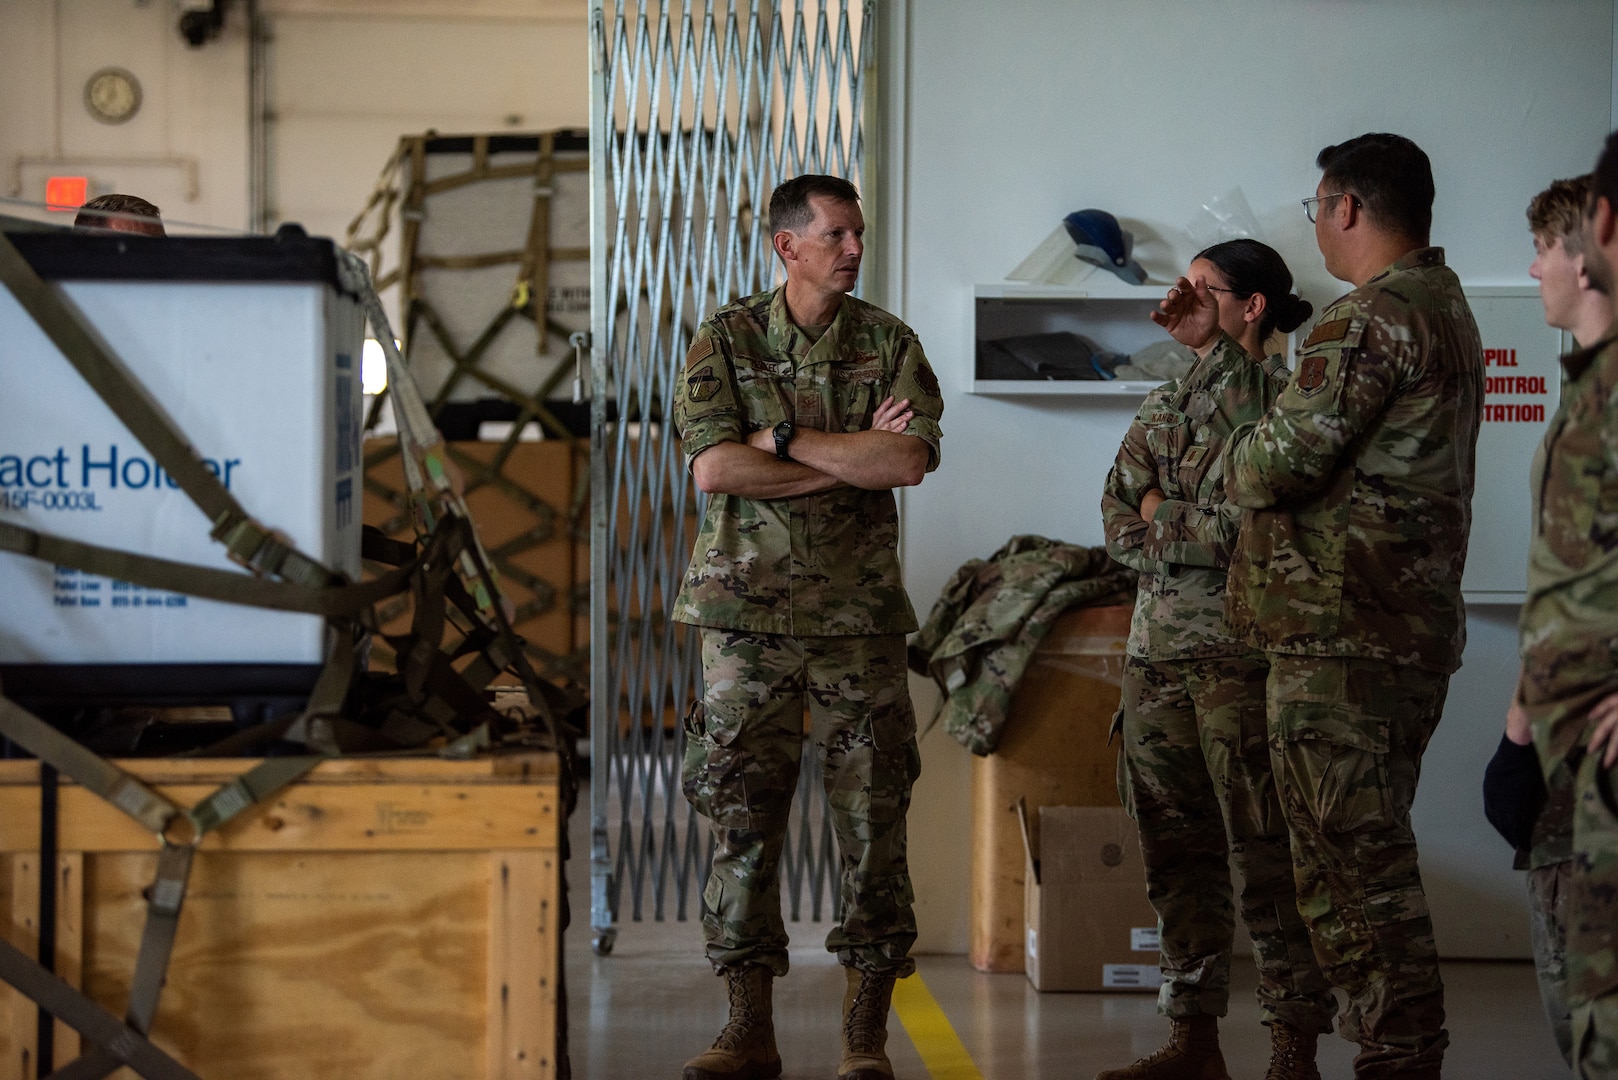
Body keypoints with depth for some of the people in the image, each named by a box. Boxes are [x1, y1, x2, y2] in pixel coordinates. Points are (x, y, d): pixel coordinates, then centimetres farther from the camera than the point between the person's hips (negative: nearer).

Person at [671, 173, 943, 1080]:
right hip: (750, 610, 0)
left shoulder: (889, 343, 5)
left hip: (860, 614, 1)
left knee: (873, 822, 0)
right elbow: (713, 469, -11)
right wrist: (855, 458, -10)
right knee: (744, 819, 0)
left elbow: (912, 460, -11)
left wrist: (783, 439, -12)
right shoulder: (726, 341, 3)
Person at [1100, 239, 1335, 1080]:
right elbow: (1120, 529, 7)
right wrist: (1202, 534, -8)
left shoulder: (1280, 396, -5)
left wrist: (1163, 519, -8)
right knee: (1175, 852, 9)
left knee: (1264, 852, -7)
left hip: (1241, 655, -7)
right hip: (1157, 653, 7)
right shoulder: (1163, 406, 16)